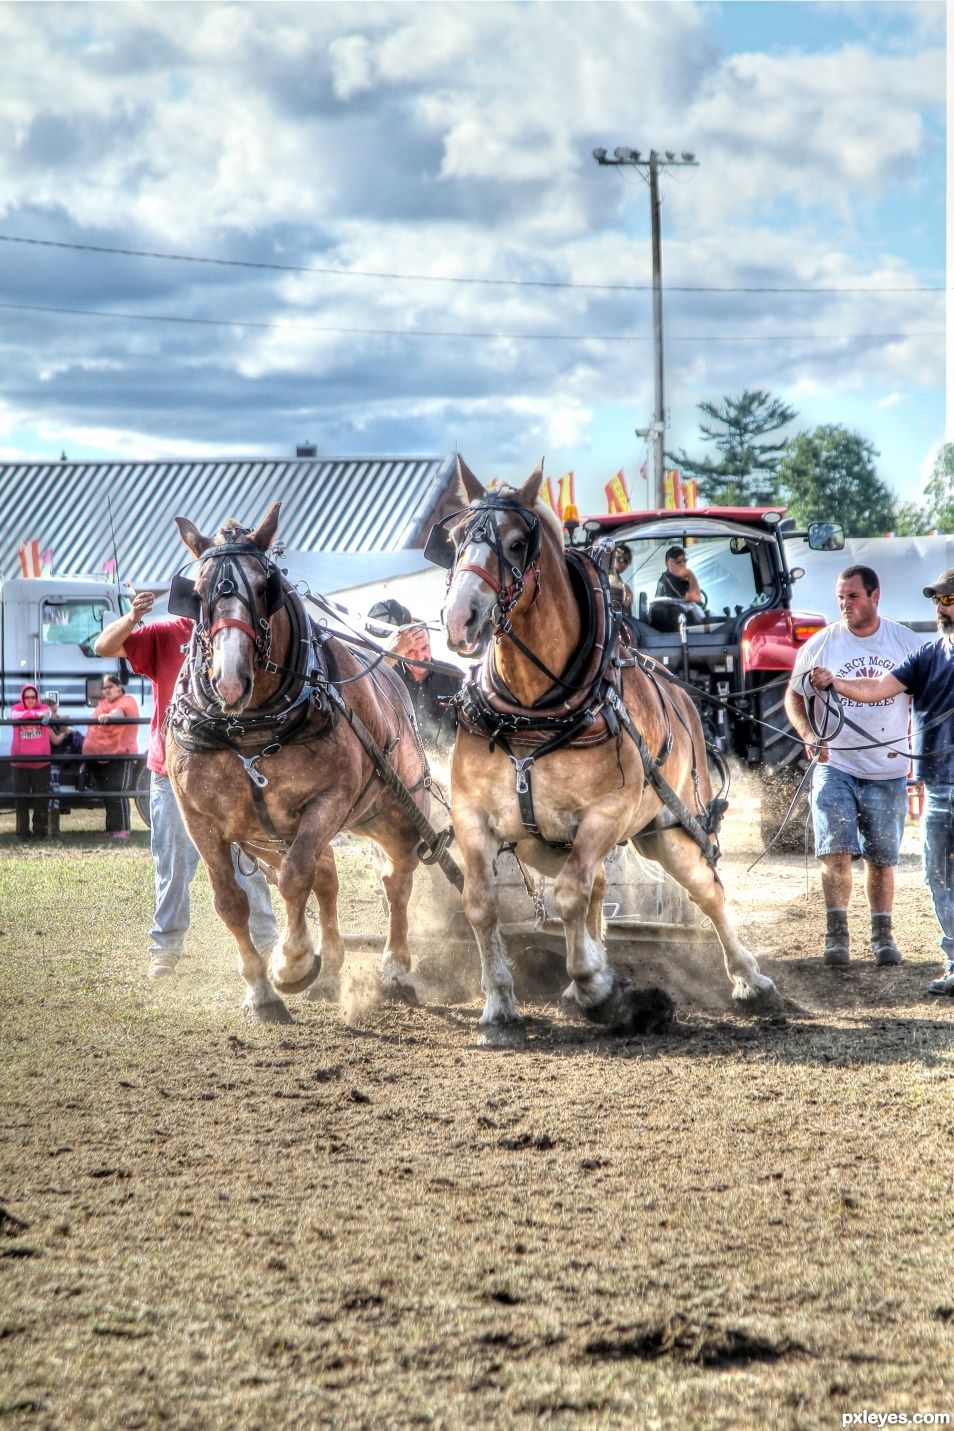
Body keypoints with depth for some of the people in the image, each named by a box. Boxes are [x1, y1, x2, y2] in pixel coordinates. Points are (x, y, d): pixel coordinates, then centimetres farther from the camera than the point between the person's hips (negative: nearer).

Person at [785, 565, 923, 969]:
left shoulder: (906, 643, 1)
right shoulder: (820, 645, -3)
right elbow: (794, 696, 4)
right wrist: (808, 734, -14)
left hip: (888, 769, 1)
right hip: (835, 765, -1)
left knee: (882, 857, 8)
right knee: (836, 850, -13)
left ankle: (882, 935, 18)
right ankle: (836, 933, -7)